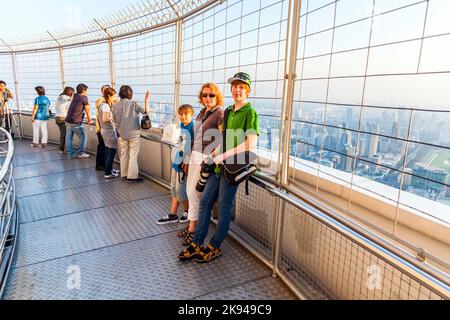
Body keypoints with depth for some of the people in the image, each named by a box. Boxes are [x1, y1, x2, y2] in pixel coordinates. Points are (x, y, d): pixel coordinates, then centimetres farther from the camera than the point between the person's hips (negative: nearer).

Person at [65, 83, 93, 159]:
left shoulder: (75, 97, 15)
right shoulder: (84, 98, -6)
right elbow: (87, 110, 0)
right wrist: (89, 120, 10)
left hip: (68, 120, 8)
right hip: (76, 122, -8)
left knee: (69, 138, 10)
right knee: (83, 137, 3)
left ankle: (71, 153, 17)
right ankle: (80, 153, 7)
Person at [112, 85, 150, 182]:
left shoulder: (116, 105, 1)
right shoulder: (133, 103, -13)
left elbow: (114, 120, 8)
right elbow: (145, 111, -10)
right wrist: (146, 99, -6)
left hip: (122, 133, 5)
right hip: (133, 133, -5)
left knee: (124, 154, 14)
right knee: (133, 155, 0)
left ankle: (124, 174, 23)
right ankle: (132, 176, 2)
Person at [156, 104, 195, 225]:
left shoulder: (193, 127, -15)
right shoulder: (181, 126, 10)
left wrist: (186, 162, -20)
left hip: (184, 164, -8)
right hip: (177, 161, 9)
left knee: (180, 190, 1)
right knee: (174, 189, 14)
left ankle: (188, 212, 24)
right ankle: (173, 215, 25)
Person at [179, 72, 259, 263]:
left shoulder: (250, 113, -11)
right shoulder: (228, 111, 15)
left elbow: (250, 145, -23)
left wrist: (224, 156, -19)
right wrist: (213, 154, 8)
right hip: (220, 165, 8)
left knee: (224, 208, 4)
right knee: (205, 202, 10)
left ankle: (215, 247, 22)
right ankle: (197, 245, 22)